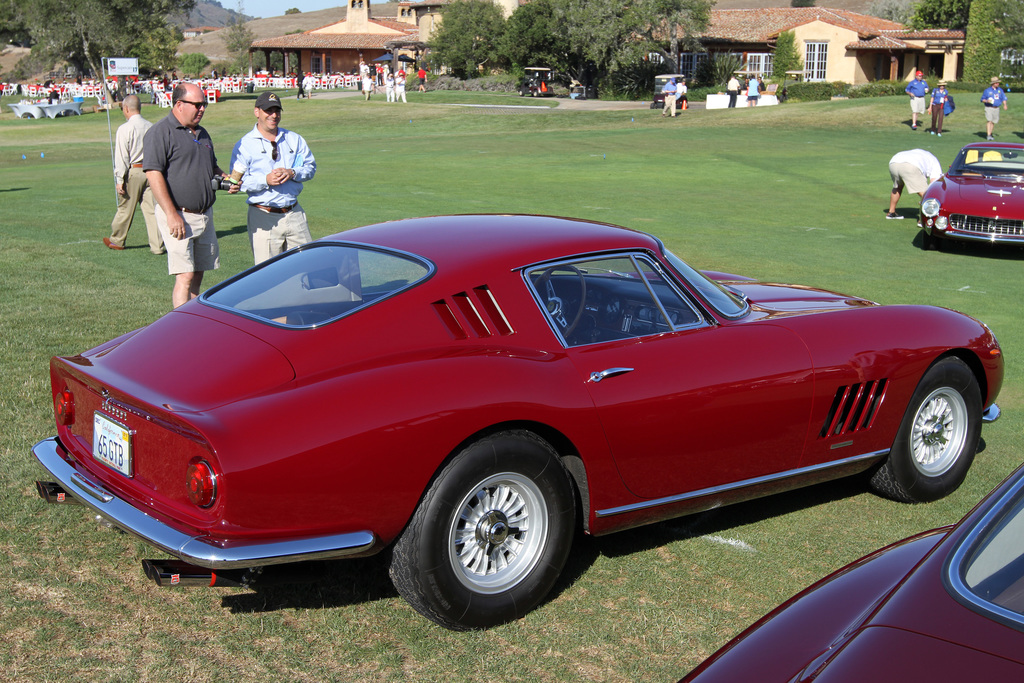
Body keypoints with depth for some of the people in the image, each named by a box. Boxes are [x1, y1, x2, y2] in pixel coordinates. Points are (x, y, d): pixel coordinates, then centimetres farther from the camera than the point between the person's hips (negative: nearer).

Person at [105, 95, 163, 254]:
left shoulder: (124, 129, -10)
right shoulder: (151, 127, 5)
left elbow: (121, 157, -11)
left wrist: (119, 179, -8)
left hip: (132, 171, -4)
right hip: (150, 171, 4)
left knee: (125, 208, 9)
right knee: (152, 209, 4)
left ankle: (117, 241, 24)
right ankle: (157, 245, 2)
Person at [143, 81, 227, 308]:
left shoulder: (201, 133, 18)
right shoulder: (160, 132, -8)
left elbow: (211, 166, 30)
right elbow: (153, 174, -15)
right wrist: (172, 214, -21)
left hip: (204, 214, 8)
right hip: (178, 216, -8)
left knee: (198, 274, 11)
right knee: (185, 276, -11)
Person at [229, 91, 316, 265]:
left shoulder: (294, 139, 13)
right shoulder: (244, 145, -1)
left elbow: (311, 166, 11)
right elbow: (237, 181, -8)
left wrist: (292, 173, -10)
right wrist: (266, 180, -21)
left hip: (294, 213, 4)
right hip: (264, 217, -4)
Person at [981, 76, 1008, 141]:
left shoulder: (1000, 90, 9)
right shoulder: (987, 90, -2)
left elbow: (1003, 98, 11)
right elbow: (982, 100, 2)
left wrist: (1004, 105, -7)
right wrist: (987, 101, -20)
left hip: (996, 108, 5)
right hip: (989, 108, -5)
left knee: (993, 122, 9)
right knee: (989, 121, -16)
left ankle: (989, 133, 23)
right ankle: (988, 135, -20)